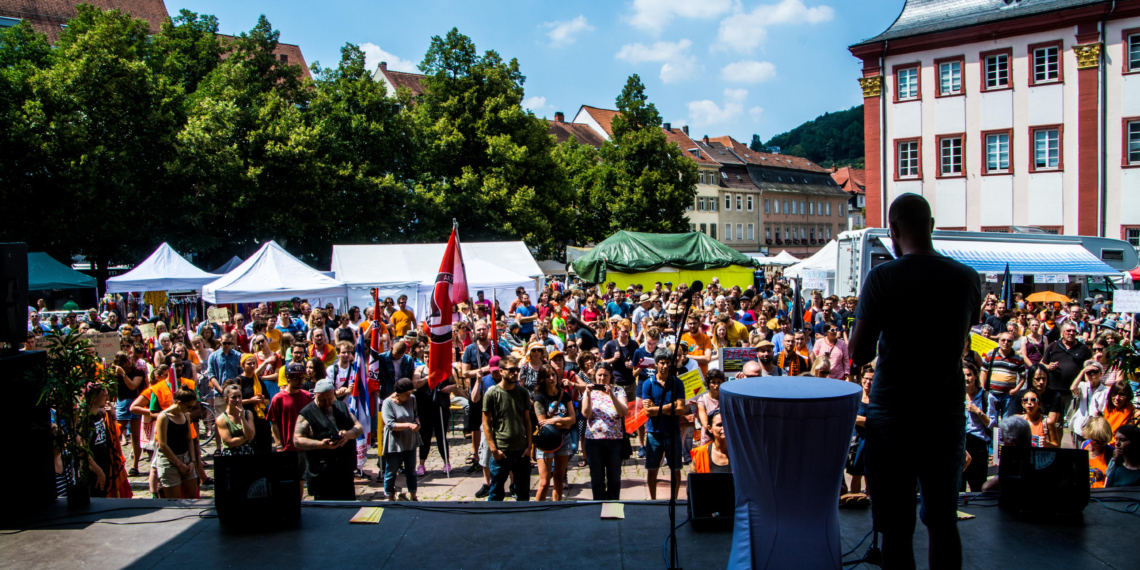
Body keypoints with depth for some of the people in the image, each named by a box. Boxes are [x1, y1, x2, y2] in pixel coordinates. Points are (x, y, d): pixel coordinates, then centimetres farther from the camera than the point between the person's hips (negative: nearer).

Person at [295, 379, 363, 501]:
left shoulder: (342, 407, 14)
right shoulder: (307, 413, -2)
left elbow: (359, 427, 13)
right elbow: (297, 441, -9)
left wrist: (349, 434, -11)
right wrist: (321, 444, -22)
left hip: (346, 472, 5)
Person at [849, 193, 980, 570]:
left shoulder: (883, 277, -13)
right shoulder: (967, 278, -1)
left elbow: (858, 353, -14)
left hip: (893, 415, -4)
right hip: (947, 412, 4)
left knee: (897, 527, 6)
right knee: (943, 521, 17)